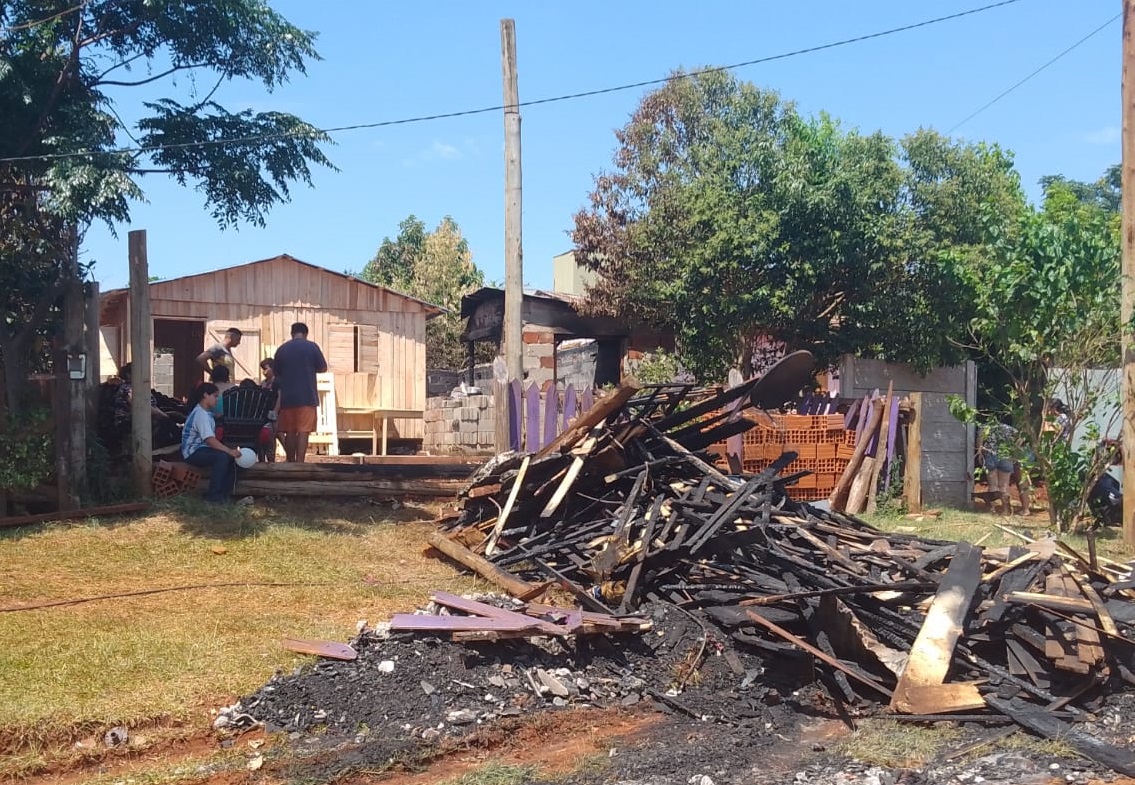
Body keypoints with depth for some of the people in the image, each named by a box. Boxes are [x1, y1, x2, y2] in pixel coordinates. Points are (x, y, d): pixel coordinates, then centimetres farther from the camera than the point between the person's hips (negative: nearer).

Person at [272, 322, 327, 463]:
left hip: (287, 397, 3)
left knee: (290, 432, 10)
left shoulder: (282, 349, 6)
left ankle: (291, 462, 15)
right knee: (303, 431, -4)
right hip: (307, 397, -3)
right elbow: (323, 369, 5)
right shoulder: (312, 347, -2)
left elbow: (276, 373, 14)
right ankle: (299, 462, -11)